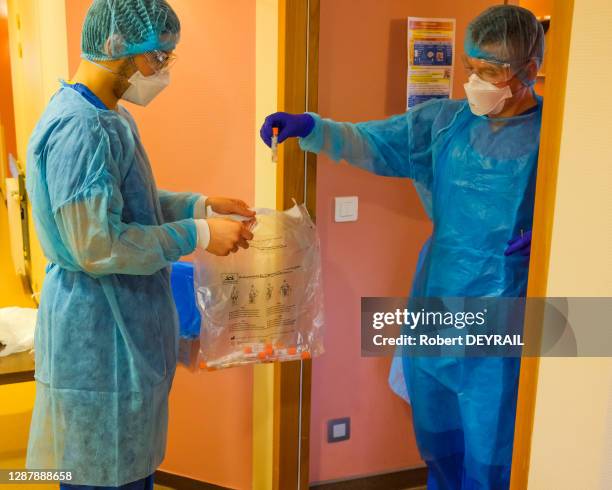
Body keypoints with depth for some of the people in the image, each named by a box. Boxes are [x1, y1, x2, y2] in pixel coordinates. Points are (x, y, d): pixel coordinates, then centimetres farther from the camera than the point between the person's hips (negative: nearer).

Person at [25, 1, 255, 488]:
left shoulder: (109, 118, 9)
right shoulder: (79, 129, -23)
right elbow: (98, 247, -27)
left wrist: (201, 204, 7)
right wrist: (199, 235, -21)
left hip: (126, 326, 10)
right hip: (98, 335, -10)